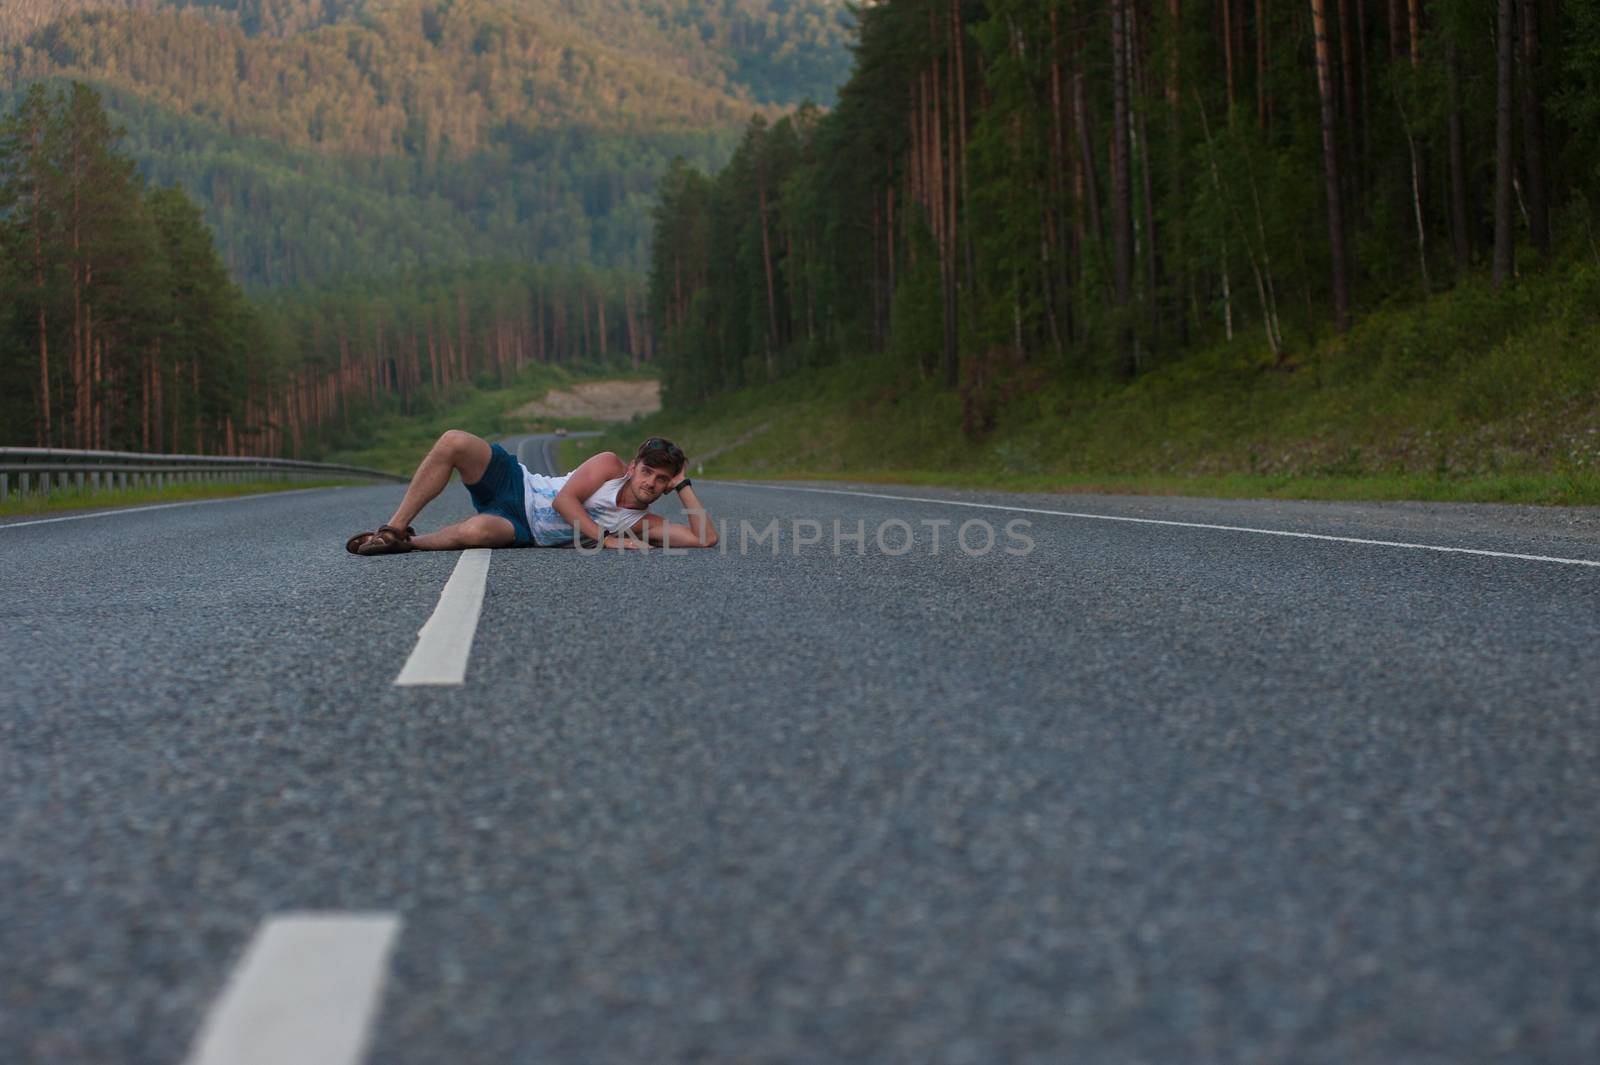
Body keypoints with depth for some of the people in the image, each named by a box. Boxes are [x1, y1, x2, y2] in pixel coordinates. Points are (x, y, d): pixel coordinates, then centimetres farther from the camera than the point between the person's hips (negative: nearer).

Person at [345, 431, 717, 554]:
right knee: (454, 442, -30)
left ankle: (407, 543, -12)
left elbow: (706, 539, -13)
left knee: (475, 532, -41)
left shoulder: (644, 524, -4)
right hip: (515, 484, 1)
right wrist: (604, 538, -22)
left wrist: (684, 487, -14)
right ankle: (394, 529, -15)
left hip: (522, 530, -1)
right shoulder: (610, 466, -7)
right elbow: (564, 499, -13)